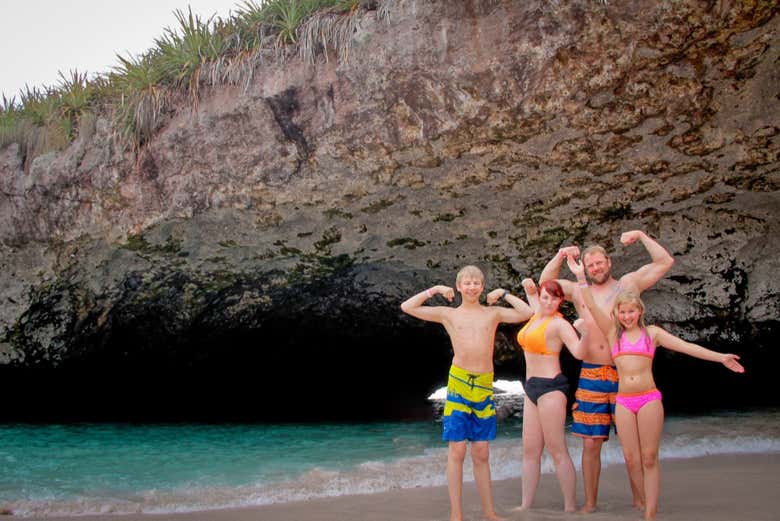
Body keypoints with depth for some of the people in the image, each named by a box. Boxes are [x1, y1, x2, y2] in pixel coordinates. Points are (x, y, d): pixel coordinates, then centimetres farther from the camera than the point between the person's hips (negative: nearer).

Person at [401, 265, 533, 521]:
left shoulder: (493, 313, 12)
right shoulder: (449, 314, 8)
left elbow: (527, 313, 5)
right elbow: (407, 307, 6)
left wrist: (503, 294, 6)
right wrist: (434, 290, 5)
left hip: (485, 385, 2)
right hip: (458, 383, -2)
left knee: (481, 453, 9)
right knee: (457, 450, -1)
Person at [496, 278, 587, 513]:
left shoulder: (559, 324, -10)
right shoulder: (537, 315, 12)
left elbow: (578, 352, -25)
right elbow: (532, 294, 36)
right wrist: (529, 288, 15)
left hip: (550, 387, -8)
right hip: (532, 387, 8)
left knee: (557, 450, -6)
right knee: (530, 450, 10)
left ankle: (570, 507, 0)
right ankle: (526, 504, 16)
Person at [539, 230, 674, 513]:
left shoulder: (629, 284, 6)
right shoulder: (579, 291, 13)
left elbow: (666, 261, 4)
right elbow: (545, 281, 22)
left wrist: (641, 236, 1)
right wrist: (560, 256, 11)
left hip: (624, 375, -2)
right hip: (591, 375, 2)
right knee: (590, 444, 5)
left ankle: (640, 500, 17)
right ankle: (590, 503, 15)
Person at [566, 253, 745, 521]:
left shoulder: (652, 332, 6)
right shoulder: (613, 333, 8)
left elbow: (686, 346, 0)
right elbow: (592, 307, -1)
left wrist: (721, 357, -7)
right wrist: (581, 278, -11)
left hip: (649, 398, -1)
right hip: (623, 401, 1)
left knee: (649, 458, -1)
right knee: (631, 459, 0)